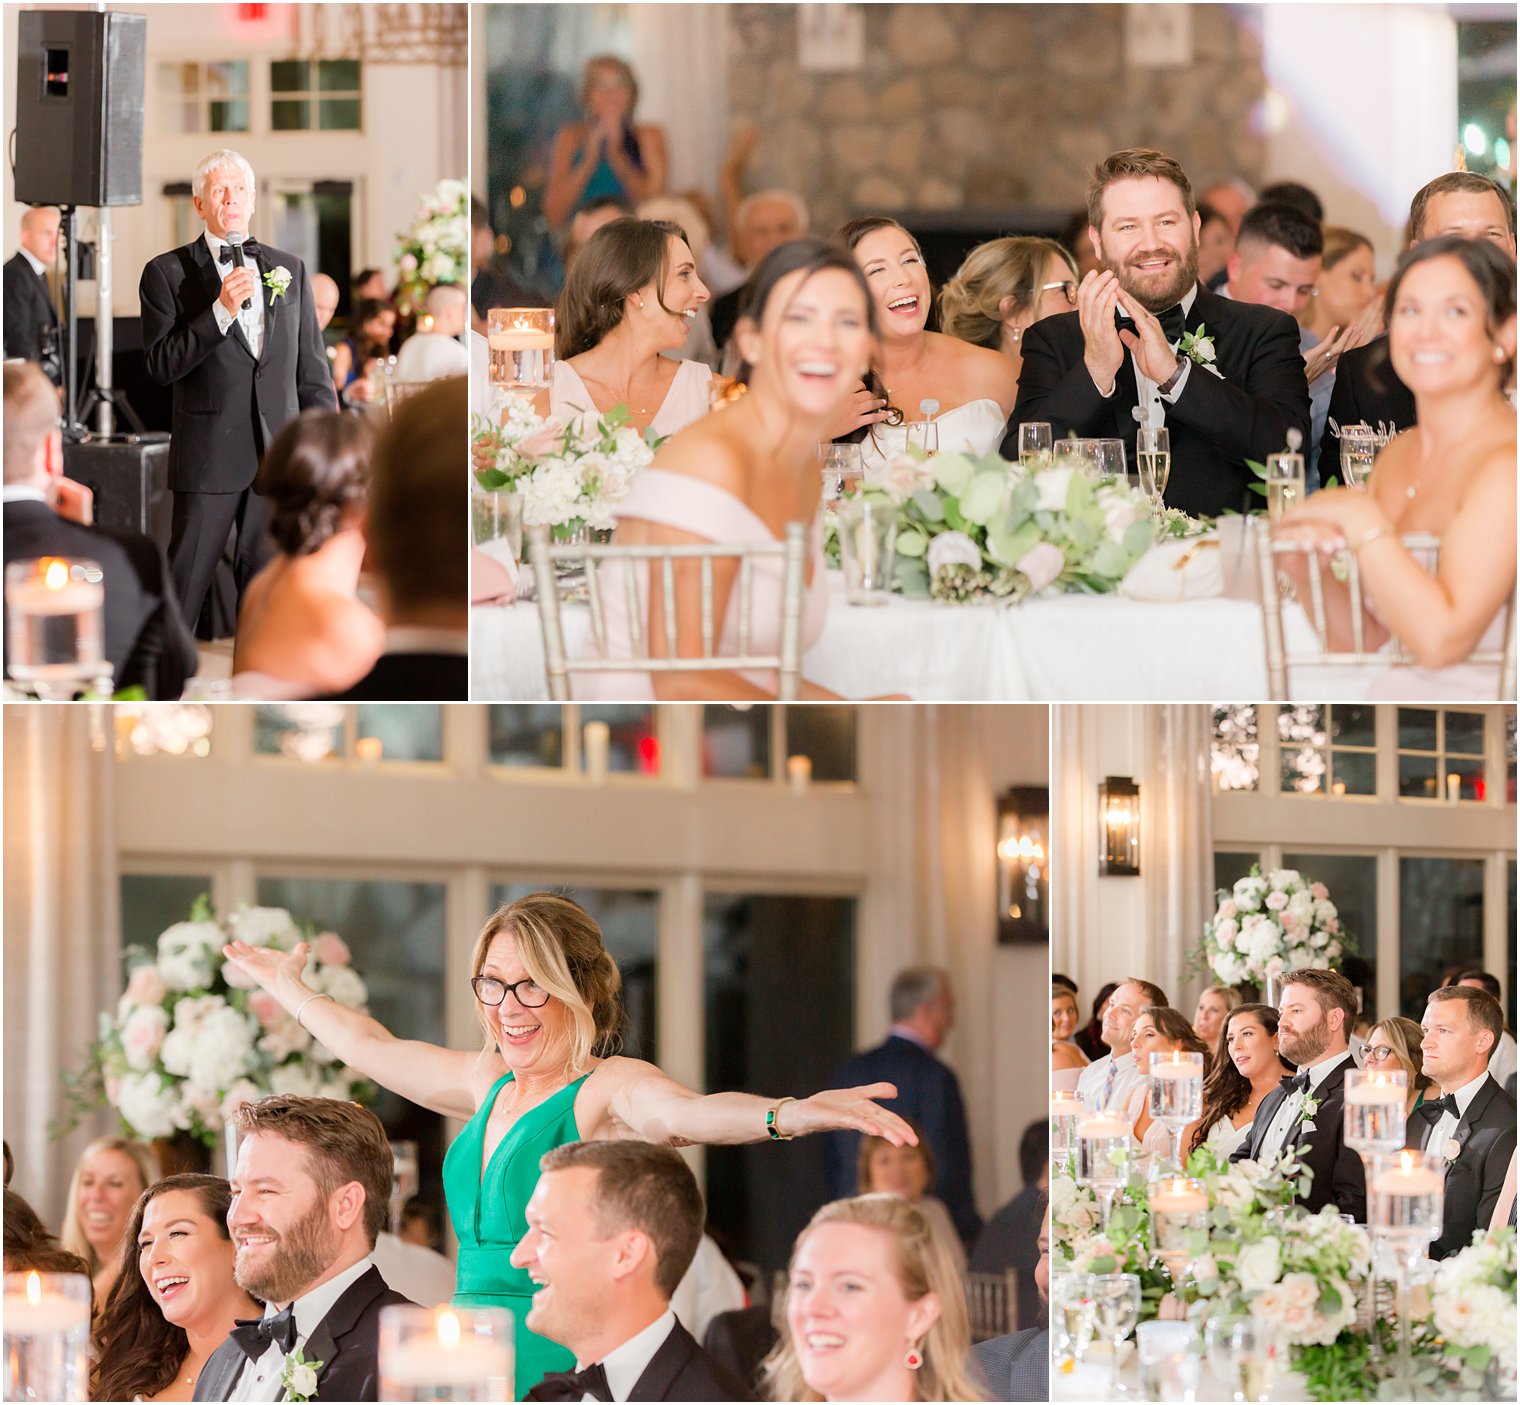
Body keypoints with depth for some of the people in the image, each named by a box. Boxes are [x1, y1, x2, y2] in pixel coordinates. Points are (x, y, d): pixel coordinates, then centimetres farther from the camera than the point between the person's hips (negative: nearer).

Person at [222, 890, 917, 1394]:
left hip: (567, 1370, -7)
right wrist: (285, 984, 50)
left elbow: (688, 1115, -29)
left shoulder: (610, 1088, -7)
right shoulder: (491, 1084, 16)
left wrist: (791, 1115, -51)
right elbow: (374, 1048, 34)